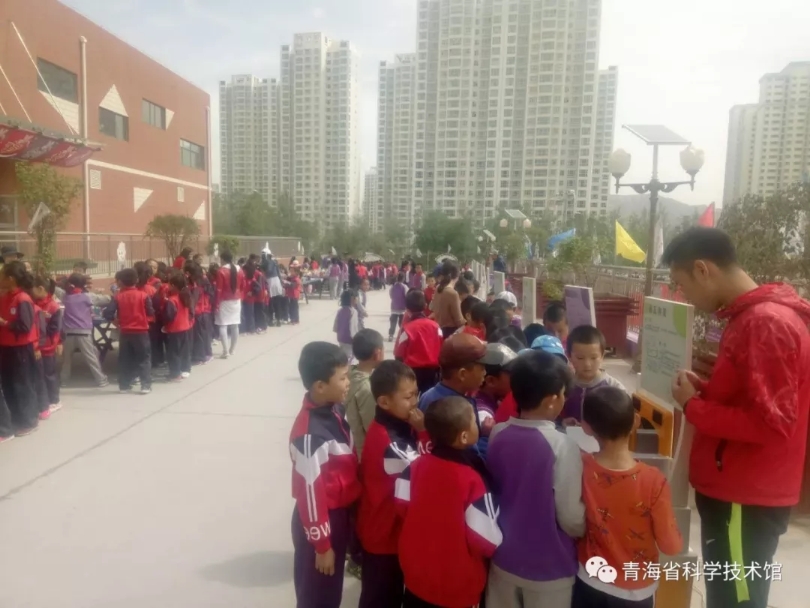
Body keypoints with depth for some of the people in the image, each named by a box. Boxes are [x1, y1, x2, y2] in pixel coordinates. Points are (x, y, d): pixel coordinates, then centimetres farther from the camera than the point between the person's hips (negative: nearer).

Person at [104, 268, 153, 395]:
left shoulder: (118, 296, -3)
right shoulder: (143, 295, -6)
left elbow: (107, 313, -9)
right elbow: (151, 313, -4)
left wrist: (116, 319, 9)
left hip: (125, 333, 2)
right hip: (141, 332, -2)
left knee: (124, 359, 14)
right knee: (144, 359, 5)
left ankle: (124, 386, 20)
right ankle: (146, 385, 1)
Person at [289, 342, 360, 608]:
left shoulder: (335, 410, -4)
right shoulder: (310, 433, -30)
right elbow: (310, 492, -23)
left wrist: (348, 511, 15)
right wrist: (322, 545, -15)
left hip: (340, 514, 7)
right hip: (321, 520, -7)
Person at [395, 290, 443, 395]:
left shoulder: (407, 328, -15)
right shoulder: (435, 325, -4)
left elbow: (399, 354, -13)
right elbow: (442, 349, 4)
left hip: (413, 370, -3)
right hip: (432, 369, 3)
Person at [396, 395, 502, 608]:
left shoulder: (417, 465, -12)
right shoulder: (472, 480, -28)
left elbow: (402, 506, 0)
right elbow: (487, 539, -22)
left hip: (416, 573, 5)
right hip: (457, 586, -5)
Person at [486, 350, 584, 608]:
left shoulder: (498, 434, -9)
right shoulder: (562, 446, -24)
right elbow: (571, 518, -17)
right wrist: (591, 530, 4)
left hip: (504, 557, 4)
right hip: (549, 567, -4)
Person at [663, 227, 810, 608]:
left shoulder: (766, 322, -21)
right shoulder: (751, 318, 11)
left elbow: (772, 422, -25)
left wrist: (693, 406, -16)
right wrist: (704, 389, 2)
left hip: (746, 501, -9)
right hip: (735, 491, 9)